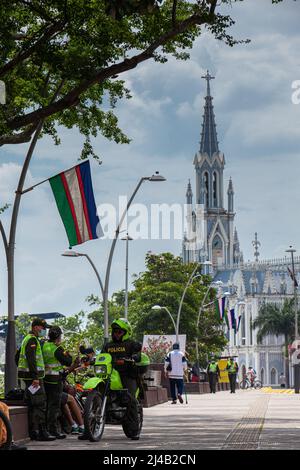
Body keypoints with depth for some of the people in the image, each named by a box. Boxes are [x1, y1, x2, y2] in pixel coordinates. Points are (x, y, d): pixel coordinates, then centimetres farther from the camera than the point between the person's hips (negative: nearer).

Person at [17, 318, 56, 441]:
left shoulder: (28, 339, 21)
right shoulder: (32, 340, -12)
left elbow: (18, 357, 27)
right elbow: (31, 359, -22)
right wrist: (35, 377, -26)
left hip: (29, 376, 11)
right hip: (33, 376, -11)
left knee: (32, 405, 12)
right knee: (40, 404, -13)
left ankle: (33, 432, 15)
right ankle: (42, 432, -17)